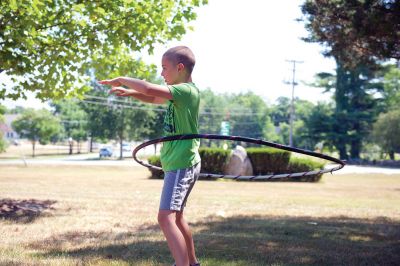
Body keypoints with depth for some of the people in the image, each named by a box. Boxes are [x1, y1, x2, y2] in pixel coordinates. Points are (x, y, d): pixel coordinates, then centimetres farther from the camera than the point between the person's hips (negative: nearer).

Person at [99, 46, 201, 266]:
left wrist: (122, 80, -13)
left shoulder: (187, 90, -17)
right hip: (179, 163, 11)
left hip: (181, 165, -11)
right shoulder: (180, 92, 13)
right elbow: (154, 98, 27)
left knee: (166, 217, -20)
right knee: (176, 215, 21)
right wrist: (129, 92, 11)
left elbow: (149, 88, -29)